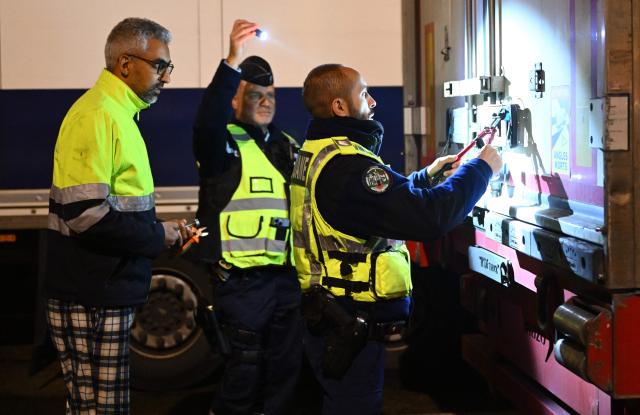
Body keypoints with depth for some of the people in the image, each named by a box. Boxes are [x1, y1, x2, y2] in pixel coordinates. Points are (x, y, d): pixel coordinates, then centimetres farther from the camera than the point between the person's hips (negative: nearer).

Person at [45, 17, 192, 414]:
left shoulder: (119, 114, 16)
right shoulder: (95, 116, -16)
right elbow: (86, 216, -25)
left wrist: (162, 228, 8)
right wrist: (158, 236, -13)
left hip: (109, 295, 10)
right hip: (91, 302, -10)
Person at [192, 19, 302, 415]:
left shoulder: (287, 146, 16)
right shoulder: (223, 142, -6)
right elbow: (208, 120, -28)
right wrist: (232, 62, -39)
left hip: (286, 275, 7)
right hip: (242, 278, -6)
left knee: (287, 361, 14)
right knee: (247, 364, 0)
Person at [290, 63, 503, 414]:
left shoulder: (315, 154, 10)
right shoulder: (347, 165, -23)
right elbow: (430, 217, -28)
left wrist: (426, 175, 19)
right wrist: (480, 168, -13)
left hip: (326, 316, 10)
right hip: (352, 327, -10)